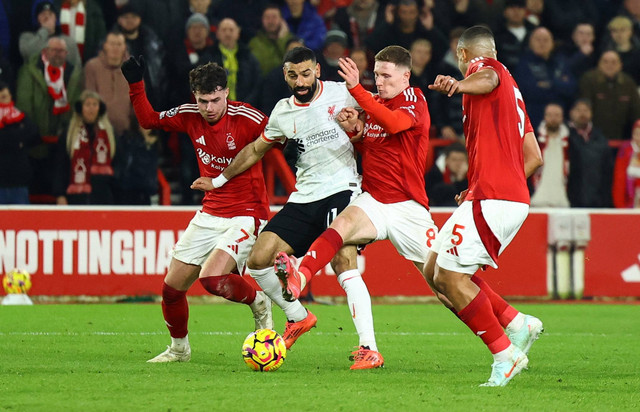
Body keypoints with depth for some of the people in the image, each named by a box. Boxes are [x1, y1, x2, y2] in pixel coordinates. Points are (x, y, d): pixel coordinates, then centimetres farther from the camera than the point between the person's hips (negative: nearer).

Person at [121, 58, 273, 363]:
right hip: (210, 214, 6)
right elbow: (148, 119, 14)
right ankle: (179, 349, 30)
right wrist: (136, 85, 2)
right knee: (172, 288, 6)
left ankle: (260, 304, 2)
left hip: (246, 214, -6)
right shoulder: (190, 116, -1)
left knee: (212, 278, -27)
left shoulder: (245, 118, -18)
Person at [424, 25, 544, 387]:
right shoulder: (512, 90, 27)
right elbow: (534, 158, 26)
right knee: (436, 272, 11)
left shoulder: (482, 65, 1)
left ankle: (505, 354, -9)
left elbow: (488, 79, -27)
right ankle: (518, 324, 7)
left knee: (448, 276, -10)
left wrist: (458, 85, -50)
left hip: (492, 198, -9)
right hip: (515, 197, 9)